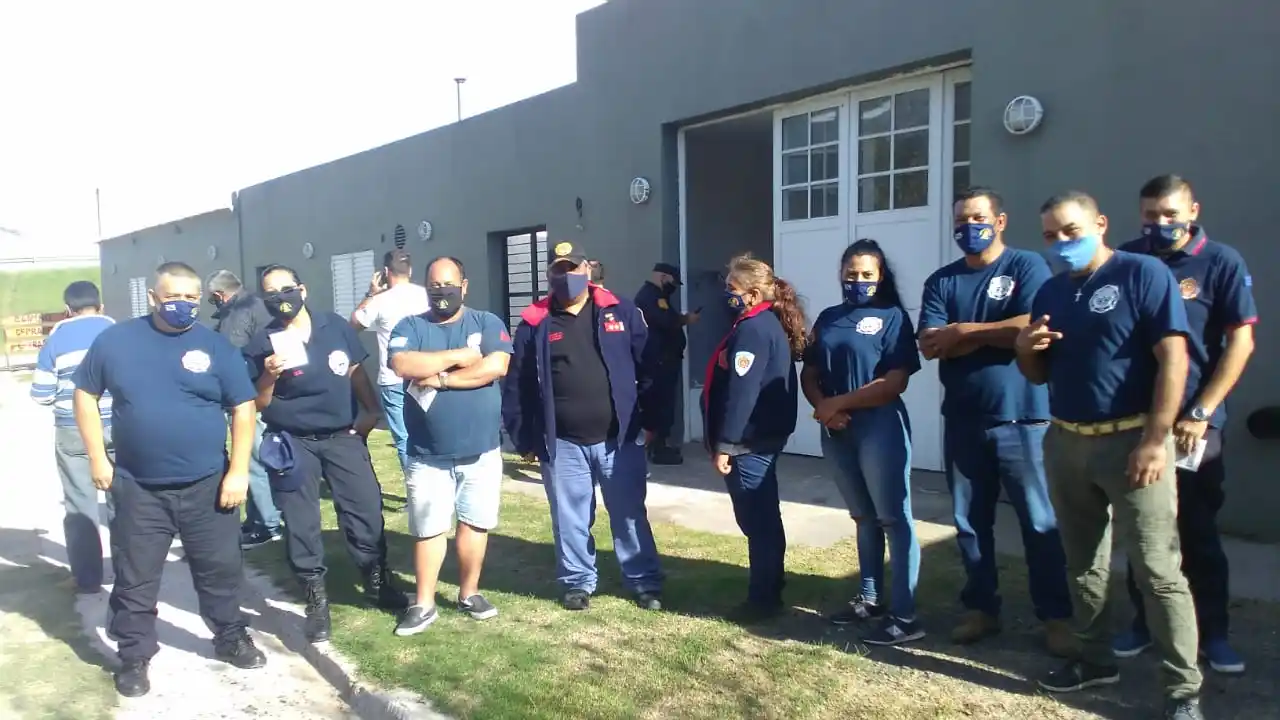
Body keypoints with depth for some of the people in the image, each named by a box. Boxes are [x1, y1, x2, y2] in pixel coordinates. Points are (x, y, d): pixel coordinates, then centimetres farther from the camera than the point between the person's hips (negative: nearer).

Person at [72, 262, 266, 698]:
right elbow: (85, 394, 9)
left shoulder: (216, 347, -2)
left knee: (221, 570, 11)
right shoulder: (115, 340, 0)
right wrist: (97, 458, 1)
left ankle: (231, 638, 31)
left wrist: (238, 471, -8)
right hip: (137, 489, 0)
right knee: (134, 578, 11)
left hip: (206, 486, 0)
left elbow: (243, 409, -2)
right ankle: (134, 657, 28)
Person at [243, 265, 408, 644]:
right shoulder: (262, 343, -5)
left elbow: (355, 371, 13)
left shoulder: (336, 326, 1)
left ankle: (377, 581, 25)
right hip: (294, 442, -2)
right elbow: (257, 405, -3)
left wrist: (371, 409, 6)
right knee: (300, 522, 4)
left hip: (343, 436, 2)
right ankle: (316, 597, 20)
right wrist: (269, 377, -21)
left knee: (366, 509, 4)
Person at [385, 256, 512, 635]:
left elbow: (496, 366, -16)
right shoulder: (409, 327, 2)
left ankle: (469, 594, 28)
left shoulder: (487, 322, 1)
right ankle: (424, 604, 21)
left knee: (475, 523, 11)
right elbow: (402, 365, -17)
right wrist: (459, 355, -13)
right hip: (427, 455, 0)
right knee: (428, 530, 6)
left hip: (481, 451, 0)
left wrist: (439, 378, -14)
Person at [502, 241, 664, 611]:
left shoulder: (620, 311, 2)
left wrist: (648, 420, -2)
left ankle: (645, 581, 25)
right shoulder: (534, 324, 2)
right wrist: (524, 439, 1)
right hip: (562, 444, 1)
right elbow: (516, 386, 3)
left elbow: (648, 368, 1)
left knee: (630, 515, 10)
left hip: (619, 439, 0)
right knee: (570, 520, 12)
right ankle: (578, 582, 30)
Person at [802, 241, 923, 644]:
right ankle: (871, 599, 28)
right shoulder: (828, 318, 13)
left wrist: (838, 403, -11)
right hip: (836, 430, 6)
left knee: (894, 519, -2)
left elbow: (894, 383, -14)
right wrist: (823, 408, -11)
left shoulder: (892, 316, -5)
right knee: (863, 517, 16)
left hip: (880, 427, -6)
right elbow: (809, 374, 9)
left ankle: (904, 617, 2)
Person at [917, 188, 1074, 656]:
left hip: (1022, 418, -4)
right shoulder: (941, 281, 9)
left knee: (1040, 522, 3)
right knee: (970, 522, 11)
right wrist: (996, 334, -12)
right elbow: (929, 345, -4)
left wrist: (963, 330, -9)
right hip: (962, 420, 4)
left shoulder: (1027, 266, -2)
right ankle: (980, 608, 25)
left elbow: (1033, 327, -17)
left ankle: (1056, 616, 17)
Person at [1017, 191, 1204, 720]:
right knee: (1082, 563, 15)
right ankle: (1095, 659, 30)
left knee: (1157, 569, -3)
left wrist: (1156, 439, -19)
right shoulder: (1050, 292, 12)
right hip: (1065, 442, 6)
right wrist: (1024, 349, -7)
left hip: (1131, 440, -6)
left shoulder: (1143, 274, -6)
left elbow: (1173, 358, -13)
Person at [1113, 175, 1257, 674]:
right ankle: (1144, 621, 25)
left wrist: (1200, 413, -10)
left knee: (1198, 530, 6)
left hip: (1192, 422, -2)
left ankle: (1212, 631, 21)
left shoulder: (1221, 262, -2)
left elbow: (1241, 341, -5)